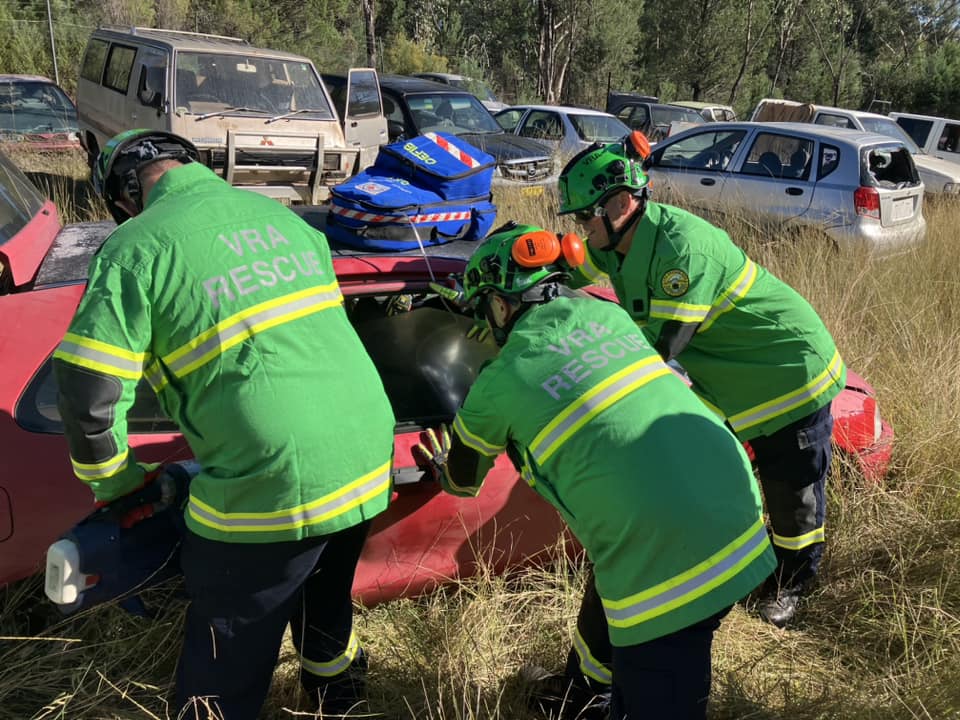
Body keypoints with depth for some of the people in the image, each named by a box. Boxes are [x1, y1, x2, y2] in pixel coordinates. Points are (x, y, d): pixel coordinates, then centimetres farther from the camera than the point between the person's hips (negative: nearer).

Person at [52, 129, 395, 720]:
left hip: (273, 483, -7)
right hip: (369, 457, 7)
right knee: (325, 597, 34)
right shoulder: (279, 213, 13)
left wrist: (111, 479, 11)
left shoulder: (137, 247, -6)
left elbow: (89, 393, -9)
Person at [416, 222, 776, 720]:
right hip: (737, 511, 7)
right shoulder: (608, 313, 11)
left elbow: (464, 479, 19)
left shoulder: (499, 381, -1)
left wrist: (446, 470, 42)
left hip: (664, 555, -6)